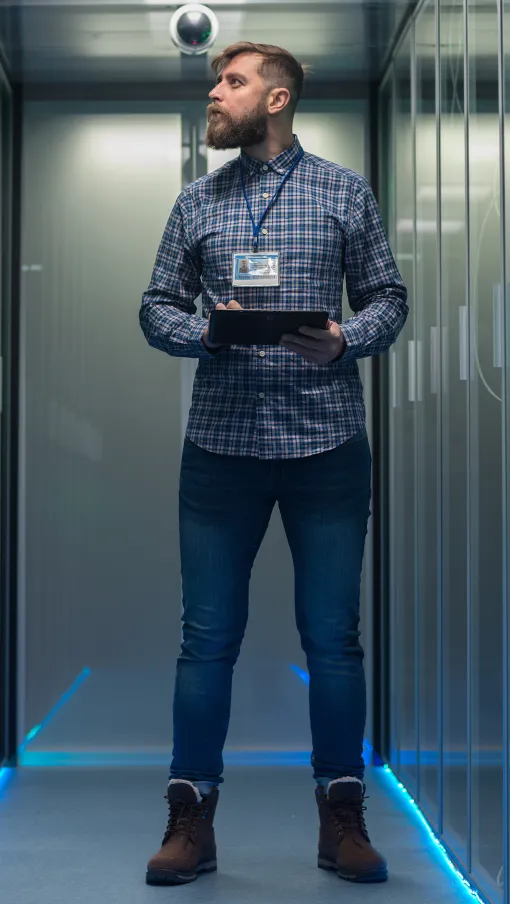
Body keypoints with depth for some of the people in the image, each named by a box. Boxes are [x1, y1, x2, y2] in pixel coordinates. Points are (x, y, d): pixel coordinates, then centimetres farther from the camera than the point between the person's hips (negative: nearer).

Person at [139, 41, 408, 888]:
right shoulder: (196, 201, 12)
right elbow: (157, 308, 11)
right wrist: (205, 331, -10)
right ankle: (192, 817, 14)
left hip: (328, 442, -1)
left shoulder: (346, 191, 8)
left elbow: (388, 298, 7)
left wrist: (345, 340, -13)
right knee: (207, 635, 4)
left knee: (333, 636, 4)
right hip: (221, 443, 2)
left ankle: (342, 817, 16)